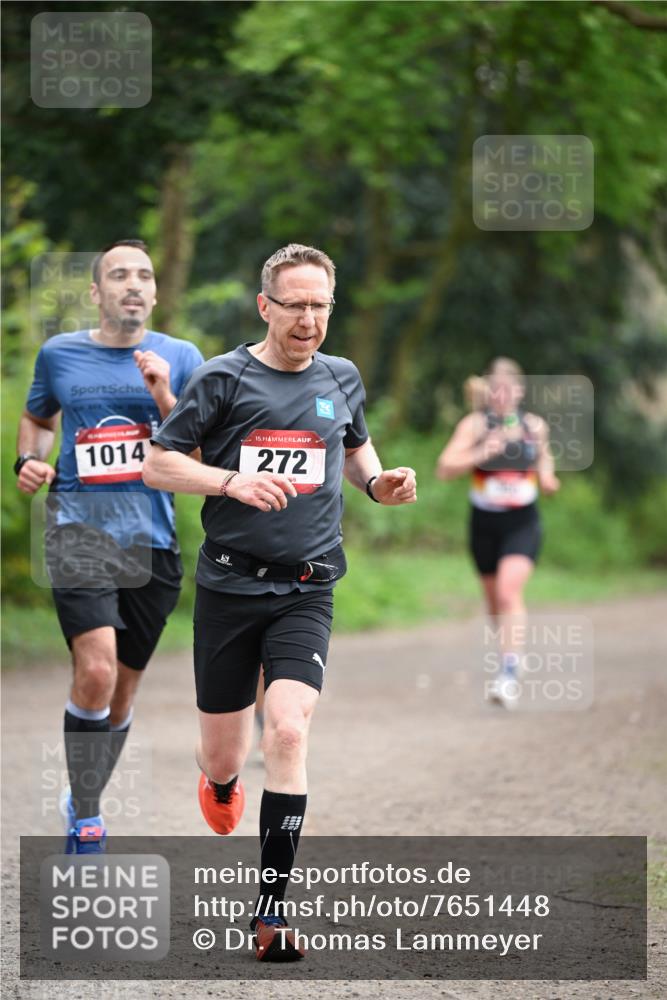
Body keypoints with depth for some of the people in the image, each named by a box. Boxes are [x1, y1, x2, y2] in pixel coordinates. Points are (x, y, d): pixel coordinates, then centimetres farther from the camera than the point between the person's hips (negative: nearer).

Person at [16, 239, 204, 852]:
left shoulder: (180, 358, 6)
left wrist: (165, 399, -12)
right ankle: (85, 824, -11)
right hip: (79, 529, -2)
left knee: (122, 688, 9)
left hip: (152, 541, 2)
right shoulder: (59, 354, 6)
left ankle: (83, 804, 31)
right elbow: (38, 418, 24)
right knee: (96, 669, -21)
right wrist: (30, 460, 4)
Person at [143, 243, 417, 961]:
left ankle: (271, 907, -13)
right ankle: (220, 779, 50)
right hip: (229, 585, -1)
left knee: (287, 734, -18)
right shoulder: (224, 378, -4)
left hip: (306, 590, 1)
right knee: (223, 750, 9)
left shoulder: (341, 380, 8)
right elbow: (156, 464, -3)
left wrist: (378, 483, 7)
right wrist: (232, 482, -18)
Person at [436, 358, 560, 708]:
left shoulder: (535, 426, 2)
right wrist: (479, 454, -30)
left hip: (523, 522, -1)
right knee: (494, 599, 13)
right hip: (485, 522, 1)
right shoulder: (475, 425, -5)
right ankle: (508, 658, 38)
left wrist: (548, 478, 1)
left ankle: (509, 673, -25)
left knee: (510, 591, -20)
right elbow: (444, 468, -16)